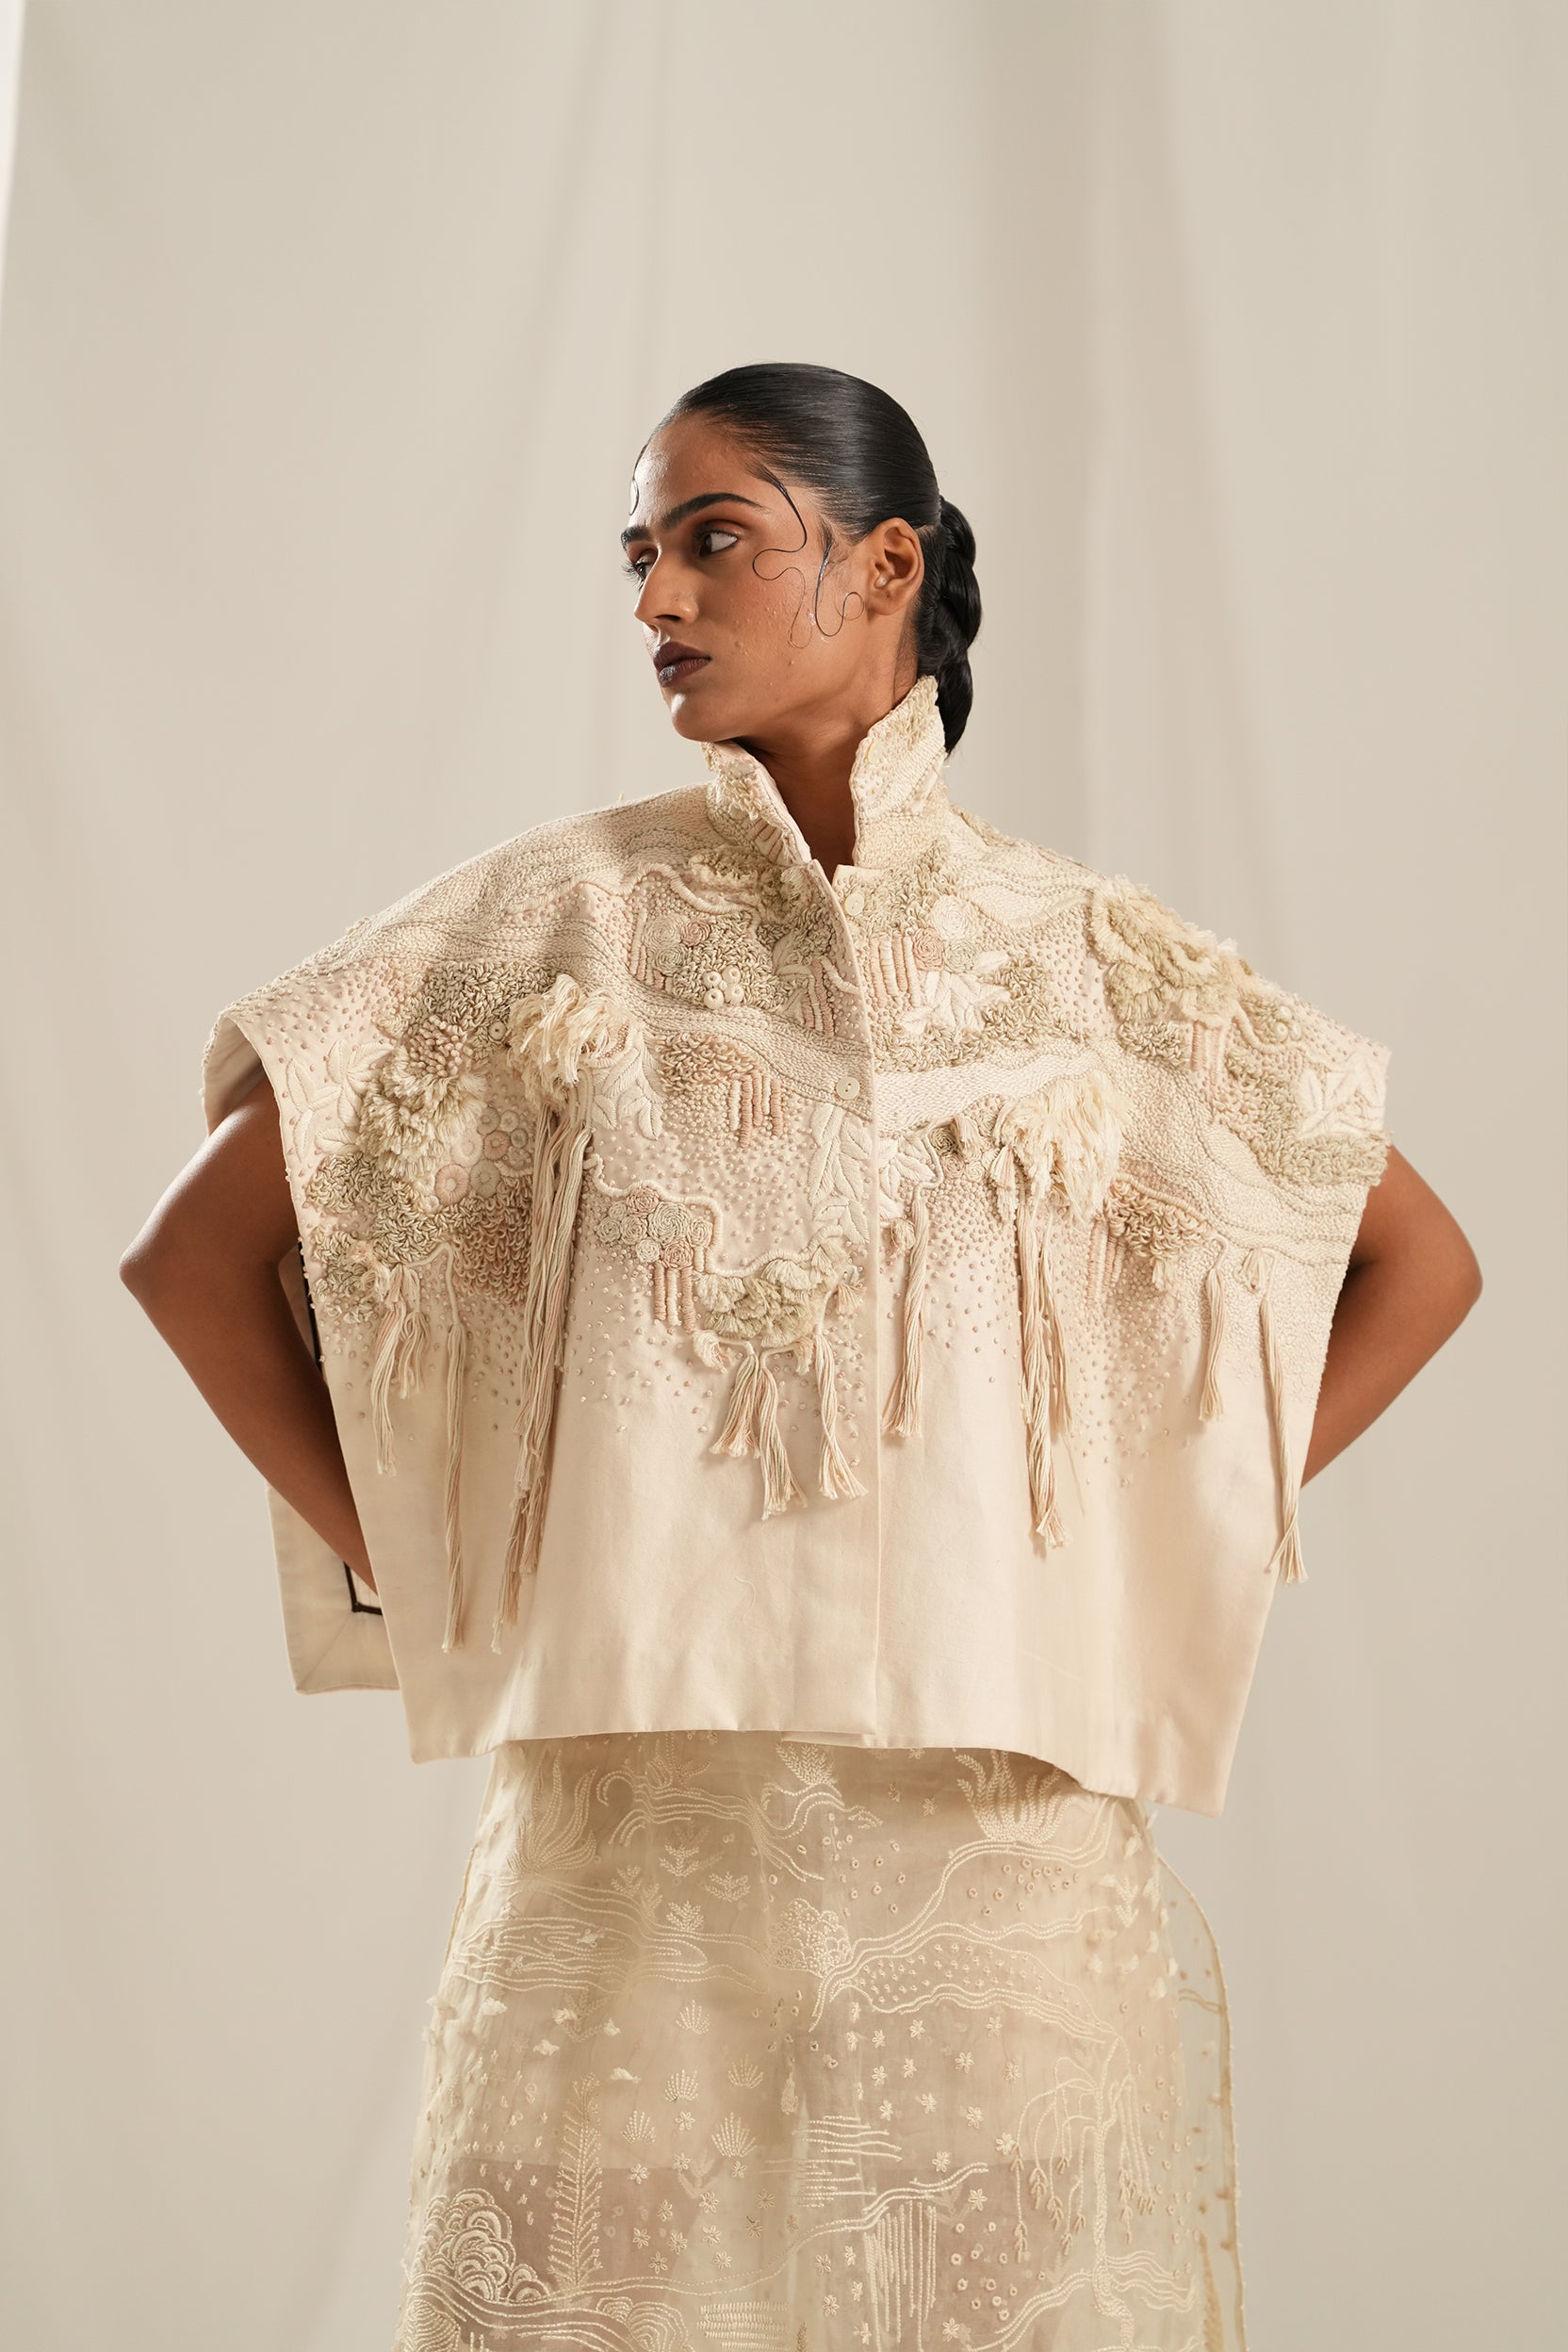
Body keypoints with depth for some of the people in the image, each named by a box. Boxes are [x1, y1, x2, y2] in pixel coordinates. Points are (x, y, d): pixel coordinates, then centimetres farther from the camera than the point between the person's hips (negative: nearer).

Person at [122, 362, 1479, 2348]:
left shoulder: (1087, 962, 3)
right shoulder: (563, 921, 2)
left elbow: (1419, 1267, 12)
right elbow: (196, 1254, 4)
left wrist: (1173, 1533, 5)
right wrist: (410, 1579, 0)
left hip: (997, 1824, 1)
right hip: (635, 1835, 0)